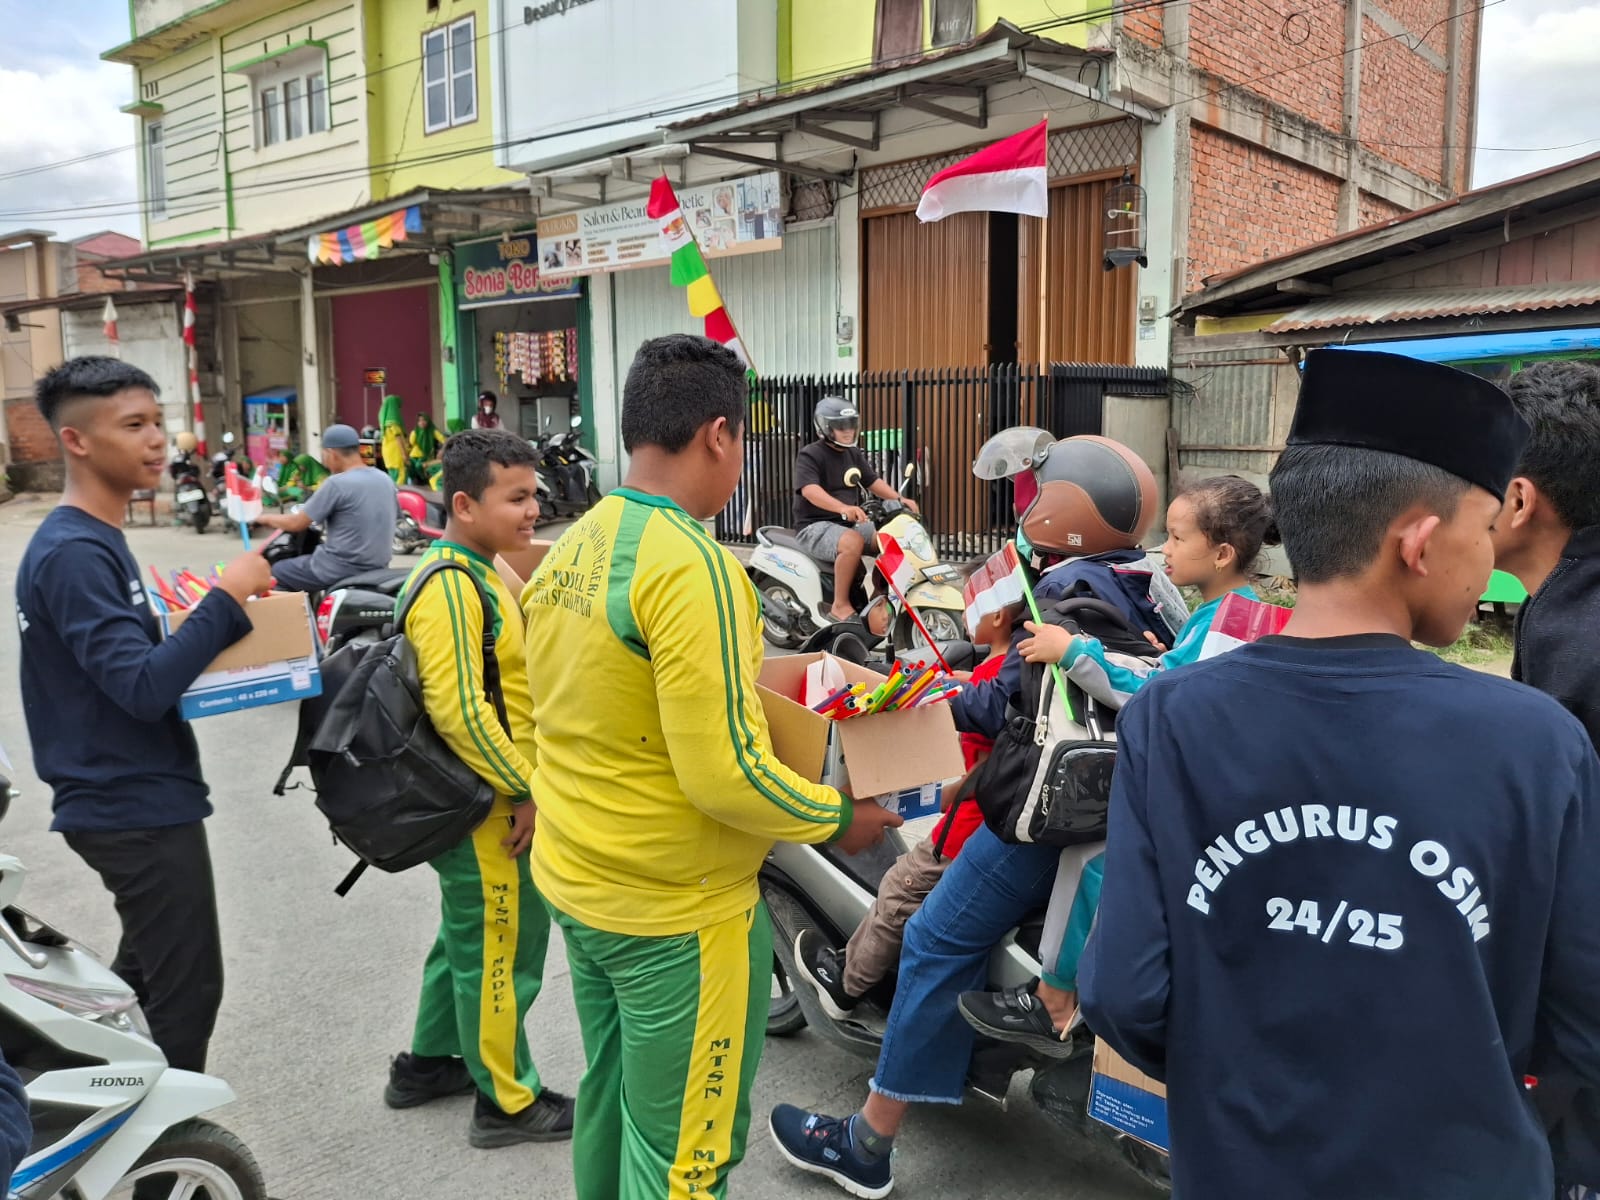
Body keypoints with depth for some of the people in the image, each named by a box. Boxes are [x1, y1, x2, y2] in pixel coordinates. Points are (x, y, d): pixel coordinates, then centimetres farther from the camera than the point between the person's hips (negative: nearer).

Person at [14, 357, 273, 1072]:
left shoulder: (92, 541, 11)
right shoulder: (73, 553, -20)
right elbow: (142, 688, -28)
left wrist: (220, 621, 0)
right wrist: (227, 599, -24)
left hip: (131, 799, 10)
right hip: (137, 808, -10)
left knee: (144, 978, 23)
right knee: (187, 989, 0)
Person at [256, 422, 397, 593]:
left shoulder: (337, 484, -17)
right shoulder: (385, 480, 4)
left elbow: (297, 523, -12)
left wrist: (267, 518, 8)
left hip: (342, 568, -8)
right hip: (377, 566, 8)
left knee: (275, 574, 12)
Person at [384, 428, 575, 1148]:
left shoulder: (476, 573, 11)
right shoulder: (450, 585, -21)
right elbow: (458, 708, -28)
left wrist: (524, 781, 18)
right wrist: (524, 790, -21)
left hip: (478, 797, 10)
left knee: (469, 934, 23)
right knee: (502, 950, 4)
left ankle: (429, 1063, 39)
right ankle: (508, 1102, 19)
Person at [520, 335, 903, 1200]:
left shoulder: (568, 551, 3)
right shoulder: (691, 567, -24)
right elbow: (724, 775, -25)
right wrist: (838, 817, -10)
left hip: (573, 884, 9)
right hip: (675, 910, -8)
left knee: (611, 1100, 26)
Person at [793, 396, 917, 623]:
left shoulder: (853, 454, 14)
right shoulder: (810, 455, -11)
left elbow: (872, 482, 14)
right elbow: (810, 490, -28)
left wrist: (899, 499, -6)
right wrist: (843, 507, -45)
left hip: (849, 523, 8)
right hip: (815, 526, -8)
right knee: (853, 543, -35)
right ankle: (840, 605, -25)